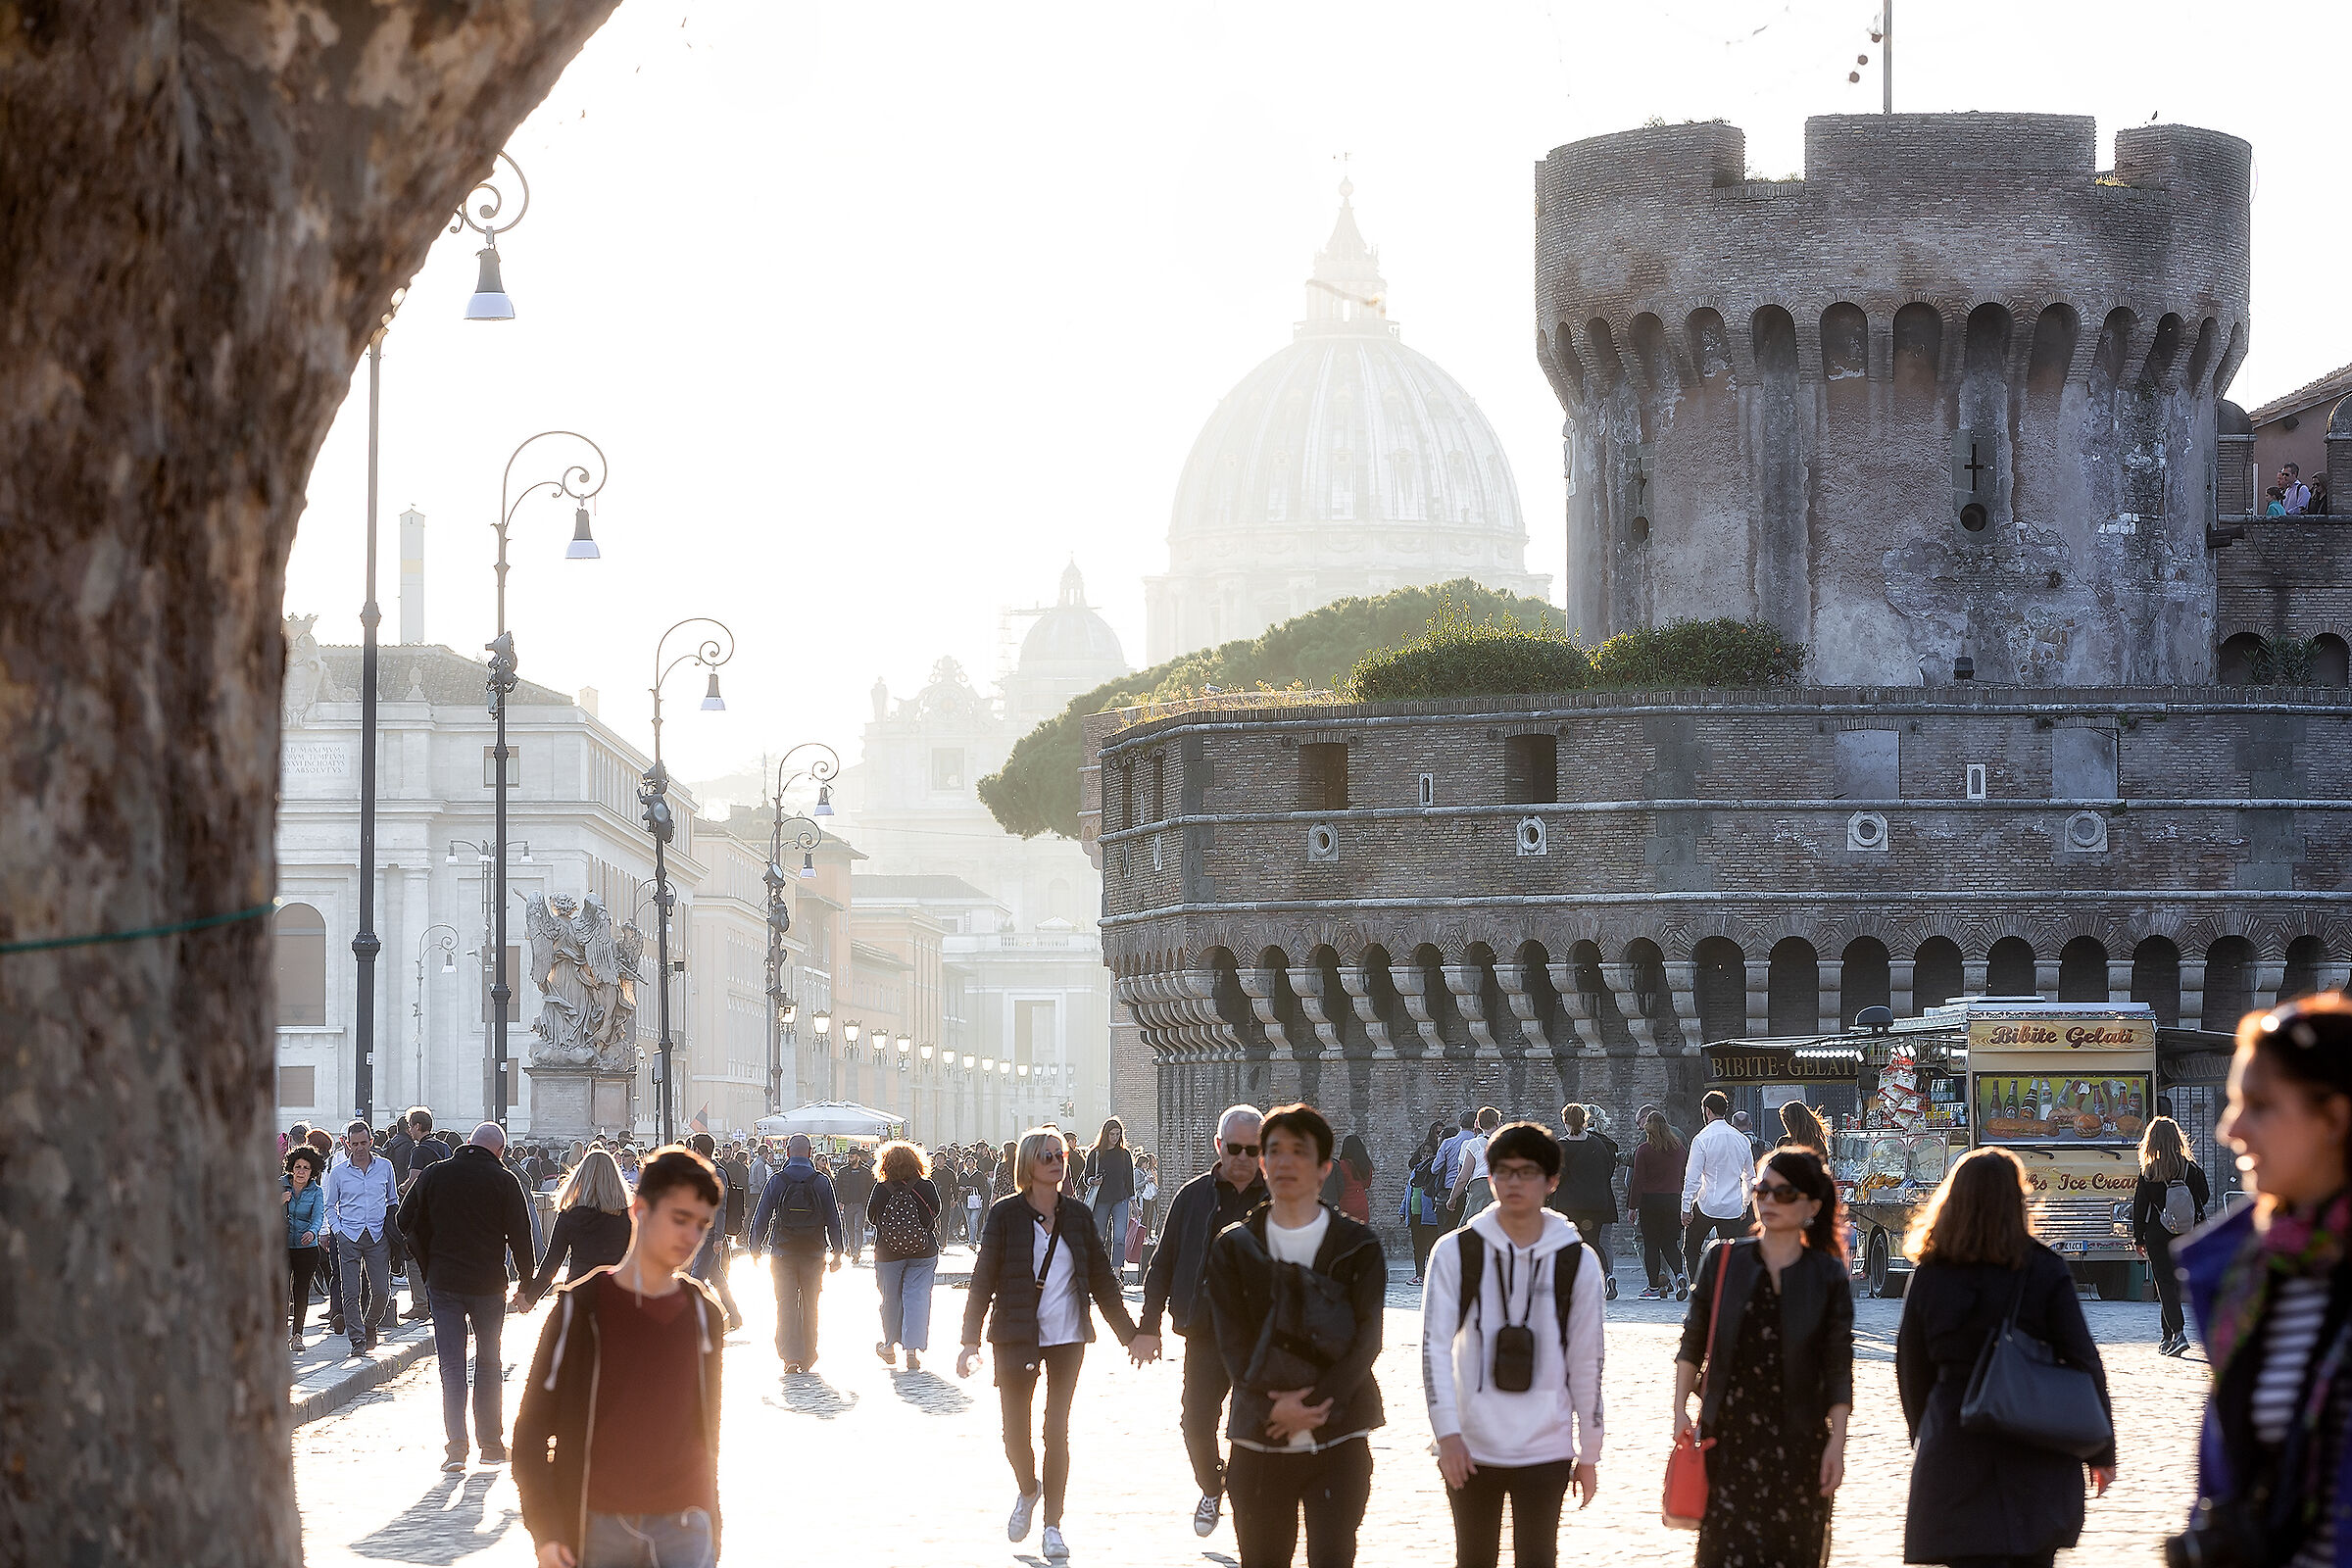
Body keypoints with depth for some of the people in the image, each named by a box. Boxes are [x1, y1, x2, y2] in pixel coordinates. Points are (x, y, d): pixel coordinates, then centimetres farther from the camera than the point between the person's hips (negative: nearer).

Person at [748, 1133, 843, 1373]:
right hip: (814, 1252, 1)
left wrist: (756, 1248, 9)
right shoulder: (822, 1181, -2)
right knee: (810, 1305, 12)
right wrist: (837, 1252, 6)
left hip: (783, 1252, -1)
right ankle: (808, 1358, 17)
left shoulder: (777, 1181, -4)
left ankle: (790, 1355, -14)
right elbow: (833, 1220, 0)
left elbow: (761, 1218, -1)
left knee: (786, 1304, 0)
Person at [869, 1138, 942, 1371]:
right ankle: (913, 1349, -9)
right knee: (917, 1297, 2)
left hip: (887, 1253, 0)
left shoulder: (881, 1189, -11)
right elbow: (936, 1211, 3)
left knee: (891, 1297, 14)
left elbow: (871, 1216, -2)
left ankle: (890, 1346, 28)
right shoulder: (926, 1186, -9)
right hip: (923, 1252, 0)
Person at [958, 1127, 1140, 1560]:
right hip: (1017, 1338, -1)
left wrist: (1129, 1334, 11)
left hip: (1067, 1338, 1)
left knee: (1057, 1432, 0)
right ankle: (1027, 1491, 34)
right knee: (1015, 1432, 3)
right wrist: (970, 1341, -8)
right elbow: (983, 1280, -3)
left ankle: (1053, 1525, 7)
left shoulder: (1077, 1214, 4)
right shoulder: (1006, 1214, -4)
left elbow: (1101, 1278, 10)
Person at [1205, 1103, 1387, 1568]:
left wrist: (1314, 1405, -14)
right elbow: (1233, 1342, -1)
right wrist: (1272, 1406, -16)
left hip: (1338, 1438, -2)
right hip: (1259, 1440, 2)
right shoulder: (1233, 1248, 7)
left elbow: (1366, 1340, -3)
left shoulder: (1358, 1246, 4)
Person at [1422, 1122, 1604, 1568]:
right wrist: (1447, 1432, -17)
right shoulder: (1457, 1253, -2)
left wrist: (1589, 1454, 7)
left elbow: (1586, 1363, 5)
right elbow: (1435, 1346, -7)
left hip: (1545, 1448, -1)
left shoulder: (1577, 1261, 0)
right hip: (1470, 1448, 1)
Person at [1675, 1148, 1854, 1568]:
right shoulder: (1724, 1262, 6)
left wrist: (1836, 1443, -5)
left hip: (1798, 1439, 0)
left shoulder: (1827, 1276, 2)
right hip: (1728, 1435, 0)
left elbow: (1838, 1368, 1)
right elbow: (1693, 1343, 10)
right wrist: (1681, 1409, -1)